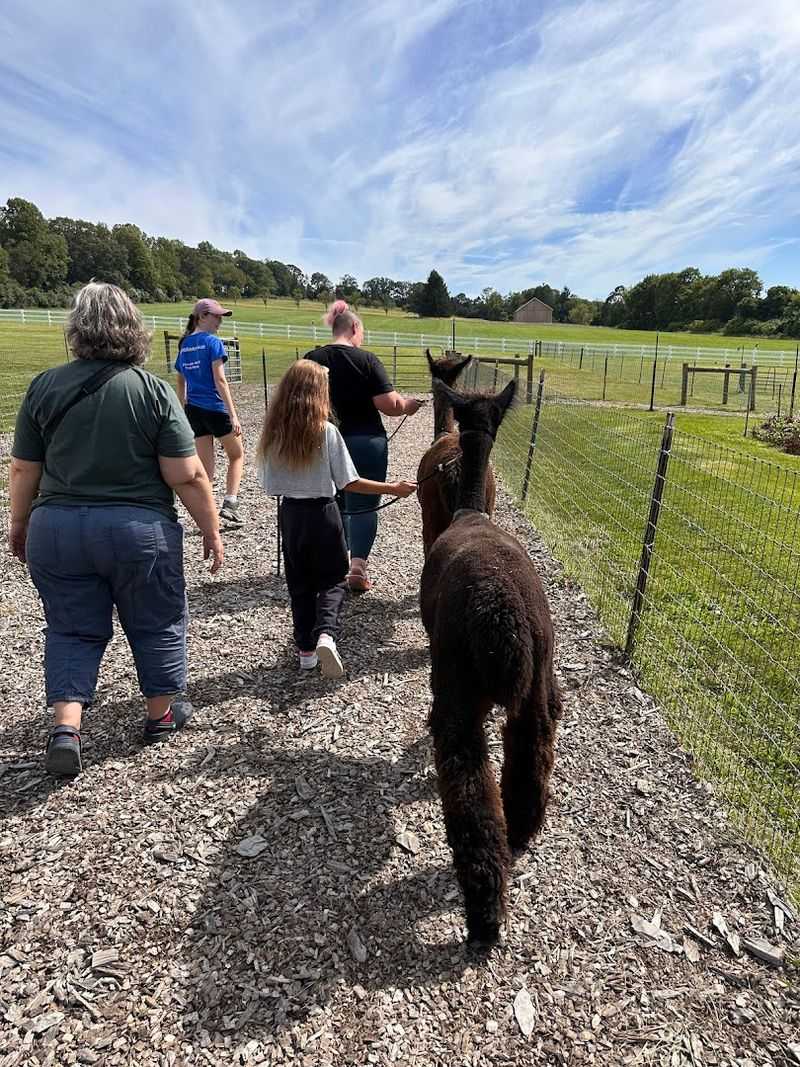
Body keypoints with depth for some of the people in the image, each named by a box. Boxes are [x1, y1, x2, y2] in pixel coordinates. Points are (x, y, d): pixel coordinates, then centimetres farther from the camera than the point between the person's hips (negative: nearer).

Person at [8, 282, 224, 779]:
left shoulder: (44, 386, 0)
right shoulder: (154, 390, -9)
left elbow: (23, 470, 5)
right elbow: (187, 476, -12)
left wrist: (20, 525, 19)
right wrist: (212, 530, -2)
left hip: (56, 530, 3)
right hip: (139, 532, -2)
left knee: (72, 630, 16)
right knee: (156, 623, 16)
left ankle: (66, 728, 7)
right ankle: (162, 714, 30)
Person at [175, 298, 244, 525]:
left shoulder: (184, 345, 11)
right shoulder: (213, 342, -9)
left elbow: (180, 383, 15)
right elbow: (220, 381, -16)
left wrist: (183, 413, 21)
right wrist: (233, 414, -16)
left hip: (193, 410, 6)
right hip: (215, 408, -6)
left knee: (205, 467, 10)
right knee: (236, 456, 13)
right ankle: (229, 504, 2)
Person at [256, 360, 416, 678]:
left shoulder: (273, 434, -5)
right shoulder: (326, 432, -15)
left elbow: (270, 487, -1)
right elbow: (348, 483, -13)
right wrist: (392, 488, -6)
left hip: (290, 513, 3)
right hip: (322, 513, -3)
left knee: (299, 582, 17)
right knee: (333, 578, 13)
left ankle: (306, 648, 22)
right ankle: (326, 634, -11)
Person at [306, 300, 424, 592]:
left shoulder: (311, 359, 1)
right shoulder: (367, 360, -10)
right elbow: (389, 404, -14)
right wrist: (408, 405, 5)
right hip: (366, 443, -3)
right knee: (363, 506, 6)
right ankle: (357, 564, -6)